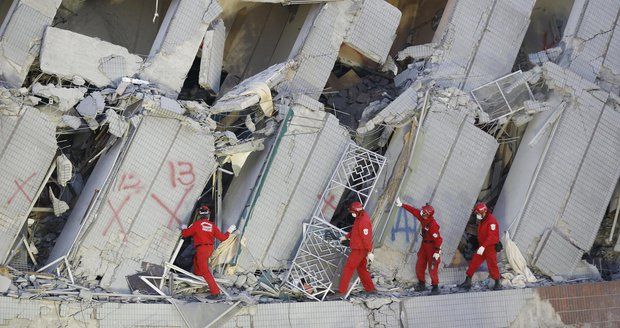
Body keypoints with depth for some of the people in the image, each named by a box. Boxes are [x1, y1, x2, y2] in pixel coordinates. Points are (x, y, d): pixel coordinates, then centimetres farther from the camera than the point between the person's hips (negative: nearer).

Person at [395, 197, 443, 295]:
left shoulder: (433, 225, -29)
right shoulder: (423, 218, -5)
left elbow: (438, 239, -27)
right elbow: (413, 210, 3)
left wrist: (437, 252, -27)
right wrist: (402, 205, 6)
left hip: (432, 247, -9)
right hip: (424, 244, 9)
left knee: (432, 268, -6)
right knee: (419, 265, 14)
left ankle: (435, 287, 2)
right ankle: (421, 284, 27)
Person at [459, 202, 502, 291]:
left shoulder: (491, 220, -20)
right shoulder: (481, 220, 10)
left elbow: (491, 236, -27)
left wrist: (483, 247, -33)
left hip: (491, 248, -9)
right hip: (482, 247, 9)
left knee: (492, 265, 0)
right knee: (473, 263, 4)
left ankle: (498, 283, 17)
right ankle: (468, 281, 8)